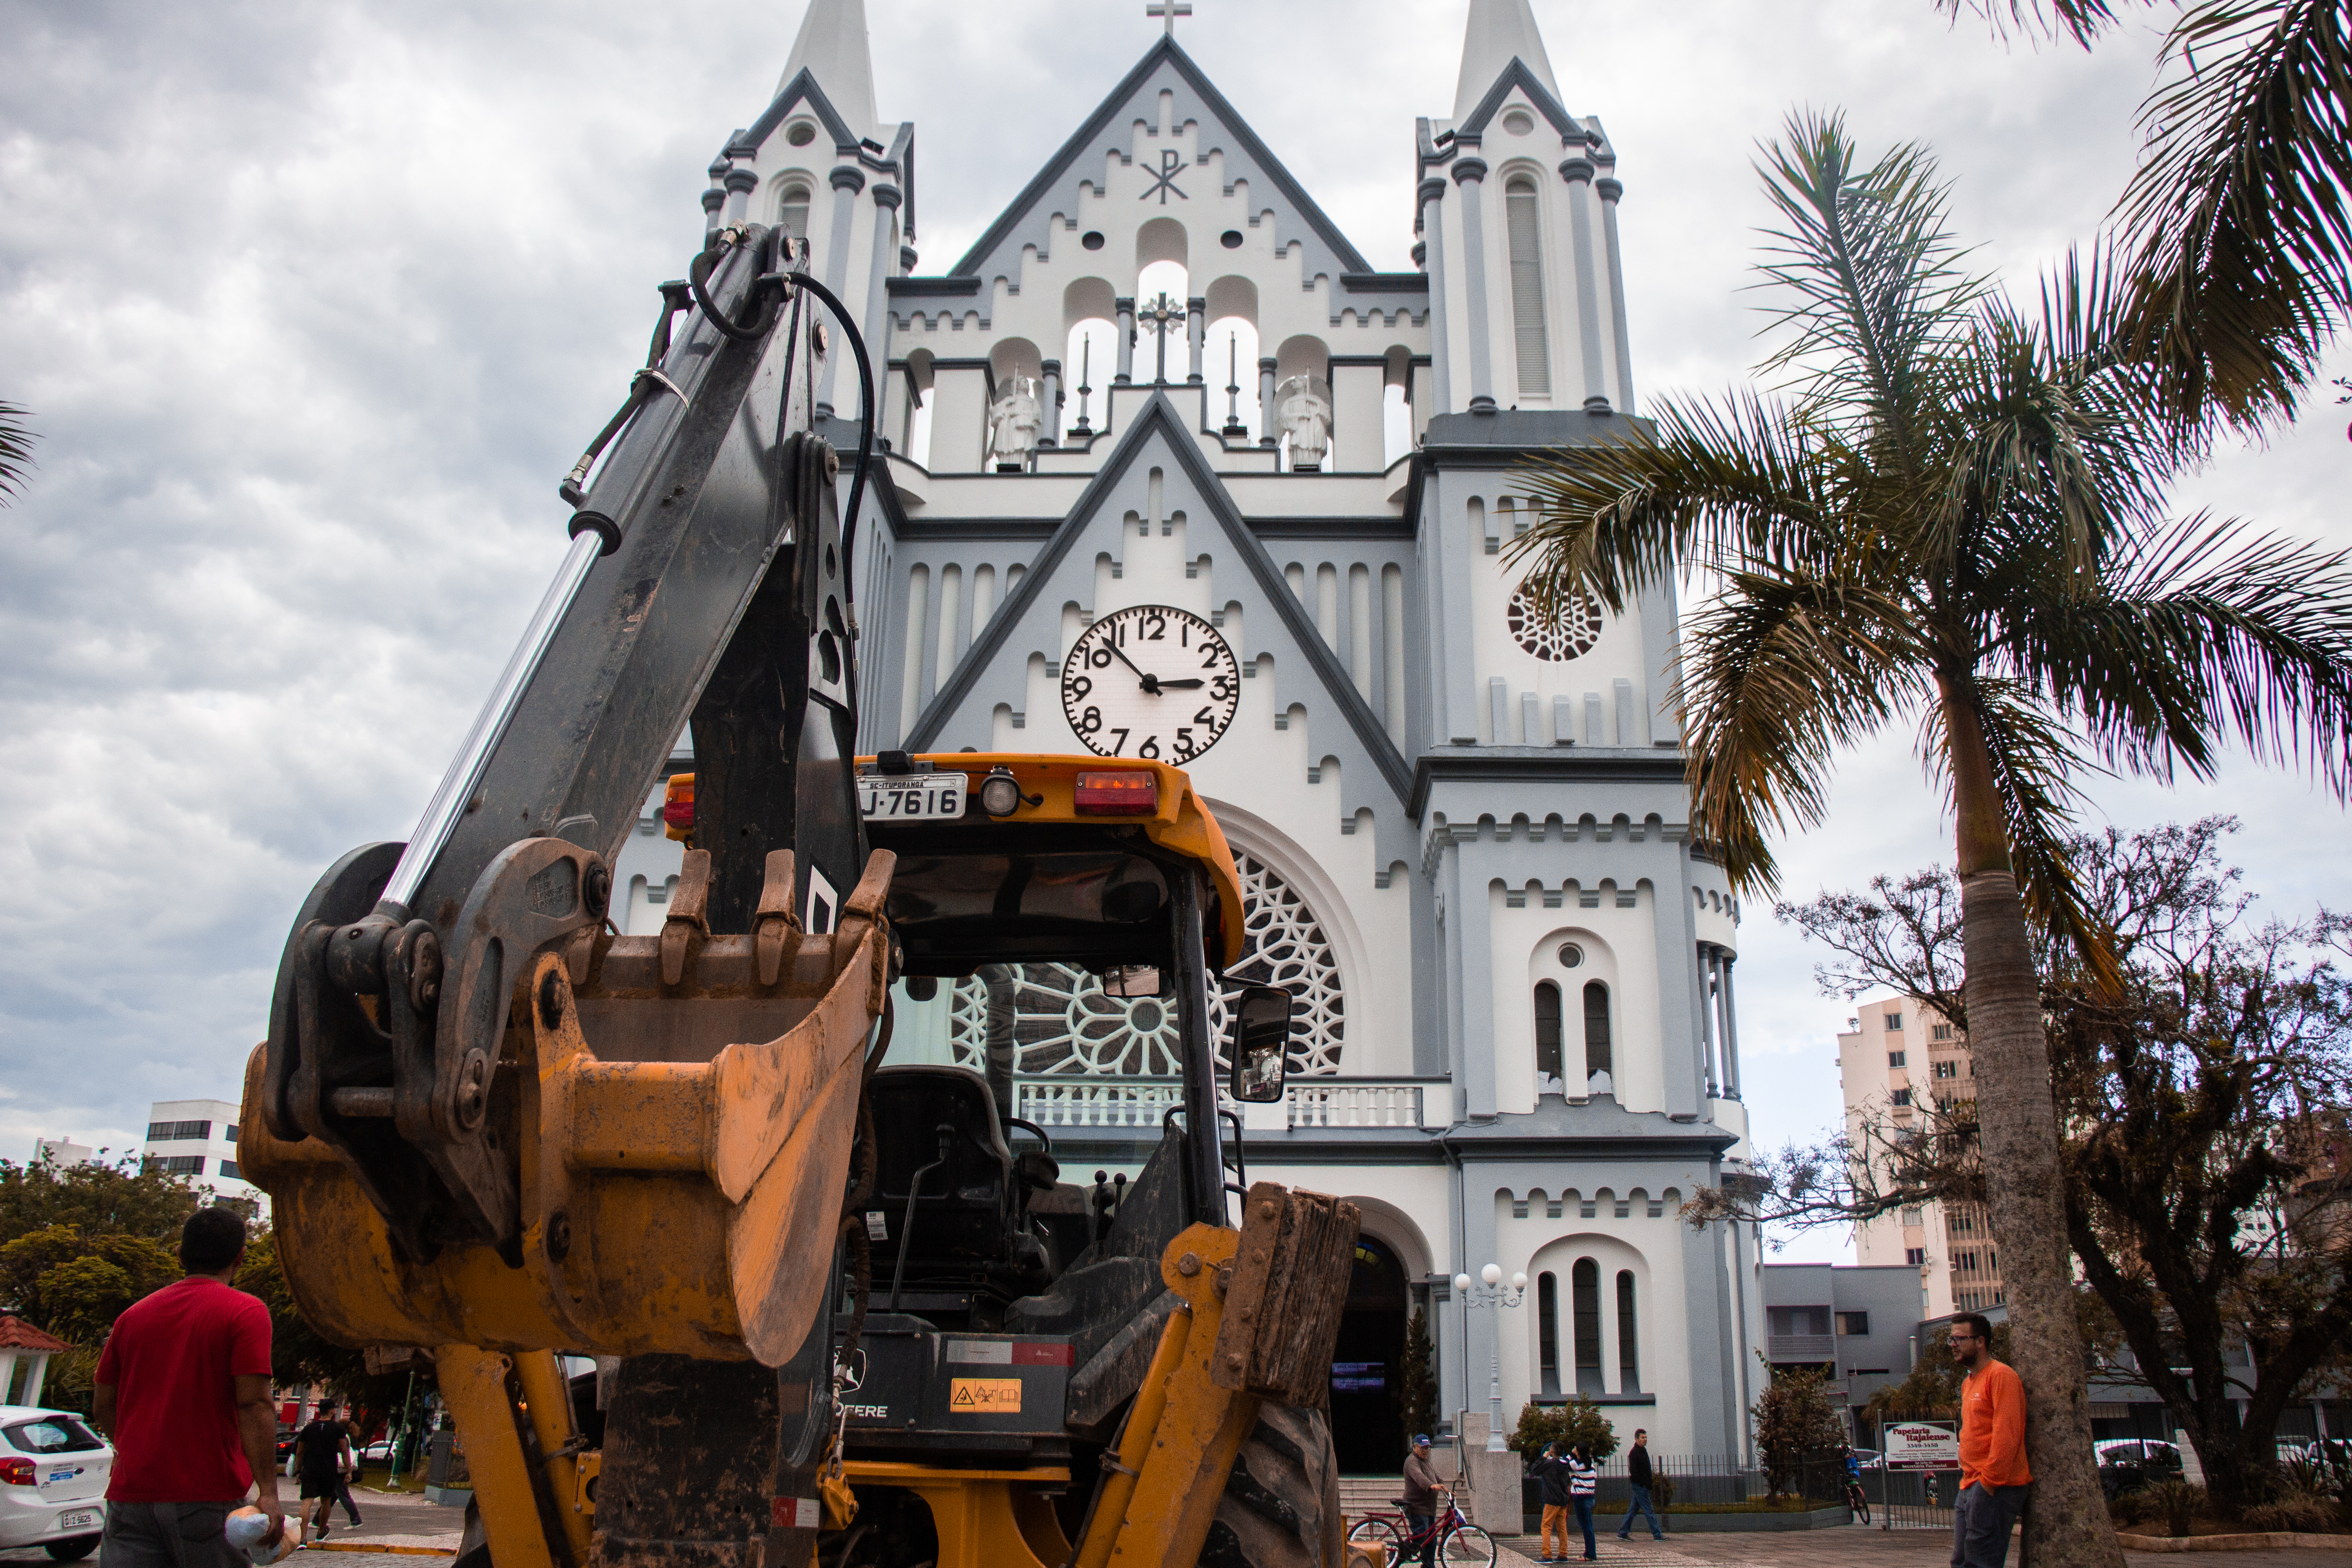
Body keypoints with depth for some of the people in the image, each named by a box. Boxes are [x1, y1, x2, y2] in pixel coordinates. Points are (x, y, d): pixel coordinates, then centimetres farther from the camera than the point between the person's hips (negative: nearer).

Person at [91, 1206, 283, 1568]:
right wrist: (268, 1492, -15)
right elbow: (254, 1405, -13)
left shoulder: (134, 1315, 13)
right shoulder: (245, 1312, -4)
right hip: (209, 1497, -4)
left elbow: (103, 1407, 18)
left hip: (129, 1496, 5)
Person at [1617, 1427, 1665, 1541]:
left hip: (1643, 1486, 10)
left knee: (1633, 1510, 11)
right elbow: (1633, 1471, -19)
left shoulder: (1643, 1450, 16)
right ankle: (1657, 1535, -2)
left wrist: (1649, 1483, 17)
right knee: (1648, 1510, -5)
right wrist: (1643, 1484, -20)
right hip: (1640, 1486, -10)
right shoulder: (1634, 1453, -14)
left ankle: (1623, 1533, 15)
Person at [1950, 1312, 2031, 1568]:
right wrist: (1969, 1482, 16)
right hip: (1969, 1488, 10)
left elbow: (2006, 1435, -18)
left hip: (1995, 1489, -10)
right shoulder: (1968, 1383, 20)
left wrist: (1989, 1481, -20)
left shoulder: (2000, 1375, -10)